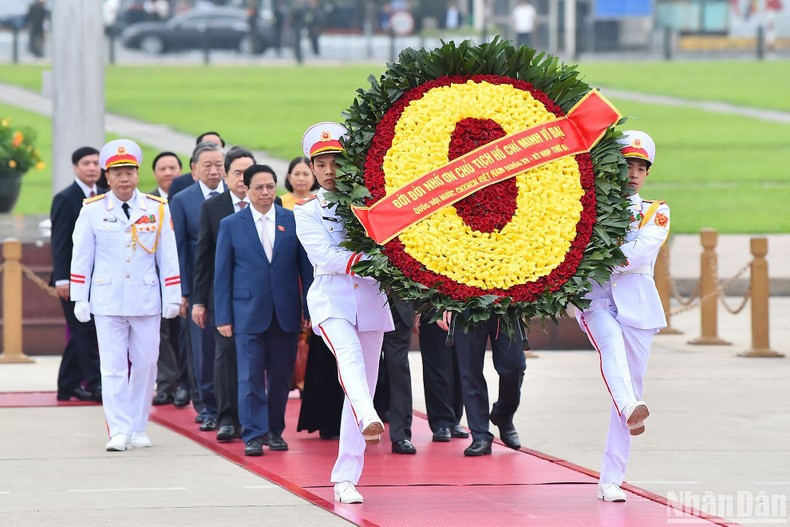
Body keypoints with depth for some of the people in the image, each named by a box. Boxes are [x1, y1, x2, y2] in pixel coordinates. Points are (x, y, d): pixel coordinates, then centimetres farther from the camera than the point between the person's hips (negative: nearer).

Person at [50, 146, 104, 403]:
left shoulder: (106, 198, 12)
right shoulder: (65, 199, -6)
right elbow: (59, 242, -10)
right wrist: (61, 278, -16)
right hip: (74, 277, -6)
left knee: (81, 334, 9)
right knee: (84, 332, -9)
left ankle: (68, 386, 14)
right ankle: (94, 383, -10)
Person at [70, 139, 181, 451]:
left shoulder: (158, 209, 2)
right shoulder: (92, 211, 0)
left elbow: (168, 257, 5)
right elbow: (81, 257, 4)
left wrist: (173, 297, 2)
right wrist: (79, 299, 1)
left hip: (146, 301, 1)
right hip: (108, 302, -1)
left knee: (145, 363, 5)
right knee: (113, 366, -4)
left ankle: (138, 428, 16)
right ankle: (119, 430, -6)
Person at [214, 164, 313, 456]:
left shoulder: (293, 221, 5)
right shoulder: (231, 225, 4)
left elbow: (306, 267, 7)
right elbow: (222, 274, 4)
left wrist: (310, 309, 1)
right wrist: (223, 317, -1)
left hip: (286, 313, 1)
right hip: (248, 313, -1)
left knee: (281, 376, 7)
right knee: (251, 376, -6)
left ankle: (275, 430, 19)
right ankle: (253, 435, -3)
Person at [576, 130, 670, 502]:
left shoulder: (655, 213, 14)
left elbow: (641, 253, -4)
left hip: (636, 302, 2)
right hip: (595, 298, -1)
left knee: (632, 385, -3)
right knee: (612, 346, -34)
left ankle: (611, 481, 0)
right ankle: (630, 410, -61)